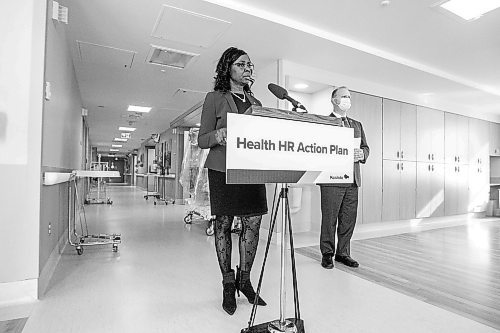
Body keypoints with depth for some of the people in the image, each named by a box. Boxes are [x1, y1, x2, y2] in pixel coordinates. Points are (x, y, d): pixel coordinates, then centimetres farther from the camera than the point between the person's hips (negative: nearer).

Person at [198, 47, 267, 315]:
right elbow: (202, 140, 1)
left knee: (253, 223, 3)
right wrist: (220, 135, -20)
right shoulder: (214, 99, 4)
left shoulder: (255, 102, 18)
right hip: (223, 170, -4)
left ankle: (244, 279, 22)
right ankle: (228, 284, 18)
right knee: (223, 224, 2)